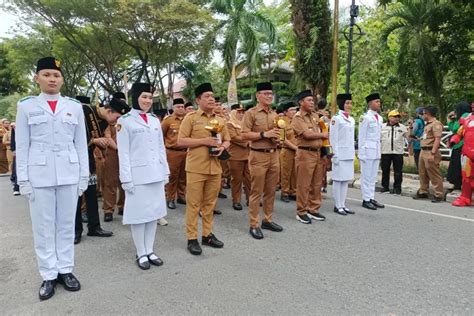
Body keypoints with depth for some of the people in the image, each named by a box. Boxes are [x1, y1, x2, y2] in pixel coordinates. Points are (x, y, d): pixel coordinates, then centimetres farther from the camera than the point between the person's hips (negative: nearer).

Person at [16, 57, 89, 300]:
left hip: (69, 173, 1)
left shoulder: (74, 106, 6)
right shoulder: (26, 106, 3)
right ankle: (49, 275, 18)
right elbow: (21, 145, 2)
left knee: (66, 224, 9)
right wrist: (23, 179, -3)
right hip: (39, 174, -1)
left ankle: (65, 270, 22)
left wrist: (84, 175, 3)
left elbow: (81, 143, 7)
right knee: (43, 226, 6)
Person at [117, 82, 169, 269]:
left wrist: (166, 171, 11)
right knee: (139, 213, 2)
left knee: (154, 212, 10)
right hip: (137, 175, -5)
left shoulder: (155, 120, 13)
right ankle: (141, 253, 17)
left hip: (156, 174, 5)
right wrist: (126, 178, -11)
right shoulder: (125, 121, -3)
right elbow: (123, 153, -6)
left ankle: (150, 251, 23)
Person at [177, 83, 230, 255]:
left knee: (210, 203, 13)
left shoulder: (220, 120, 13)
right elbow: (181, 141, -9)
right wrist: (204, 141, -16)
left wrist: (222, 147, -4)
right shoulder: (191, 117, -3)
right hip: (196, 168, -5)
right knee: (193, 204, 2)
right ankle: (192, 239, 13)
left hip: (215, 168, 5)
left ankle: (207, 234, 26)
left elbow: (227, 140, 20)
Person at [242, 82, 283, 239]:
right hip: (258, 156, -6)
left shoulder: (275, 114, 15)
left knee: (271, 191, 13)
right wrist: (264, 134, -19)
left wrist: (278, 138, 2)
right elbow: (244, 135, -13)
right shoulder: (251, 113, -6)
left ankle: (268, 220, 26)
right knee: (256, 192, -1)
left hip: (274, 155, 7)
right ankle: (254, 225, 9)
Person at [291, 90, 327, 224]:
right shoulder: (297, 118, -9)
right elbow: (307, 134, -18)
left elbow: (323, 130, 23)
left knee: (316, 184, 12)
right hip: (305, 153, -8)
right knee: (304, 185, -2)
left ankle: (313, 210, 23)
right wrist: (323, 135, -2)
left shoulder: (315, 115, 15)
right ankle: (301, 212, 9)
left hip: (318, 153, 8)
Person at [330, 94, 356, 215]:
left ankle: (343, 205, 18)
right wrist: (335, 154, -15)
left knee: (346, 179, 10)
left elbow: (352, 138, 18)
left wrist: (353, 152, 15)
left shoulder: (352, 119, 15)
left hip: (349, 154, 7)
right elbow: (333, 138, -11)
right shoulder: (336, 118, -7)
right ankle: (337, 206, 7)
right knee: (338, 179, -1)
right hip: (340, 154, -7)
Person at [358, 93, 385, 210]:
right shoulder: (365, 117, -11)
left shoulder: (380, 118, 12)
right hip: (367, 150, -7)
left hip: (376, 151, 8)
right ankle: (366, 199, 7)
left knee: (373, 176, 12)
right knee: (366, 176, -1)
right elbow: (361, 136, -9)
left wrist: (379, 150, 14)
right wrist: (362, 152, -10)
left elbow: (378, 135, 17)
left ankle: (371, 198, 20)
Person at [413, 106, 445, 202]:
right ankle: (423, 192, 26)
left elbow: (437, 139, -19)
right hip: (423, 151, 10)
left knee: (434, 175, -4)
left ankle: (439, 195, 3)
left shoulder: (436, 124, -12)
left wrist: (432, 153, -23)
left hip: (430, 152, -10)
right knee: (423, 174, 15)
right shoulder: (428, 124, 18)